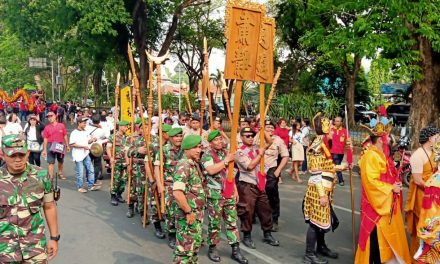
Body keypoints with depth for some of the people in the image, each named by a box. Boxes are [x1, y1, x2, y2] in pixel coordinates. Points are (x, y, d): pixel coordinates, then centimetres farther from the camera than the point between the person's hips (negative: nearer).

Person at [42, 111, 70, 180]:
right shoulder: (47, 127, -2)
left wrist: (67, 146, 6)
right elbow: (45, 139, 0)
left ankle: (60, 173, 36)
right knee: (51, 162, -3)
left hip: (61, 145, 2)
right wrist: (44, 149, -2)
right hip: (51, 146, -2)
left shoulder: (61, 125, 1)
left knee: (61, 161, 17)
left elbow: (65, 136, 6)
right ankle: (51, 177, 0)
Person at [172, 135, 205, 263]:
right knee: (185, 249, -1)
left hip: (196, 213, 10)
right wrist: (189, 212, -23)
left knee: (194, 246, 21)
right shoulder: (184, 165, -20)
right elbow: (177, 193, -31)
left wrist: (198, 212, 15)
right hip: (188, 215, -9)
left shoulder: (194, 164, 10)